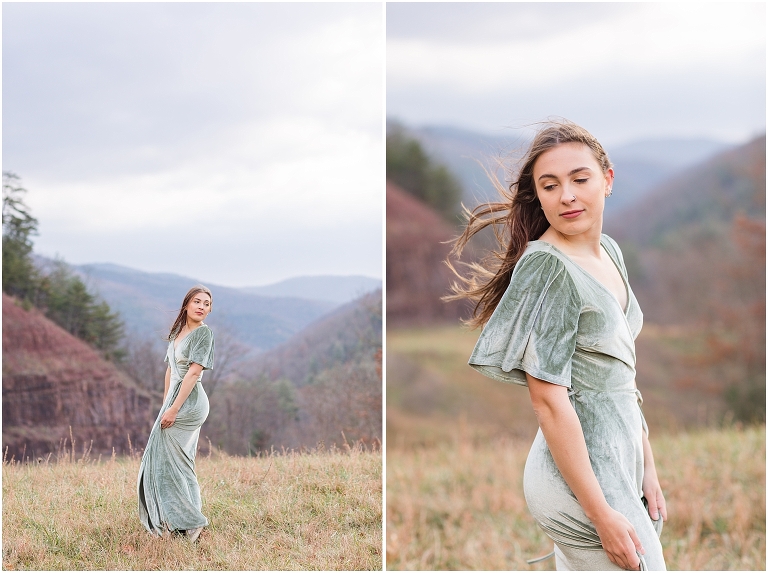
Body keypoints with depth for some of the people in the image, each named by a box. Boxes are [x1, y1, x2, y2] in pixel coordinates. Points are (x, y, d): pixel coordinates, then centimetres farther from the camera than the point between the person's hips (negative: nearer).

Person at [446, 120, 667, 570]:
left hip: (619, 460, 8)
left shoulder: (609, 251, 8)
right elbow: (548, 399, -20)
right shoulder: (546, 266, -18)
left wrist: (647, 466, 13)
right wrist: (603, 515, -21)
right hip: (579, 470, -8)